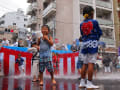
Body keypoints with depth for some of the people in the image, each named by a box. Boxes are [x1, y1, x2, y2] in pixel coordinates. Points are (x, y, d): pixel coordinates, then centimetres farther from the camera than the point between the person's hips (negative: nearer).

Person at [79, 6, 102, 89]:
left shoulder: (82, 24, 10)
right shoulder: (94, 22, -3)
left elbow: (82, 35, 13)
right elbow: (100, 33, 5)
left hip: (85, 44, 6)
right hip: (93, 44, -5)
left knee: (85, 64, 10)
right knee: (91, 63, -6)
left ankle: (82, 82, 14)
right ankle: (89, 83, -5)